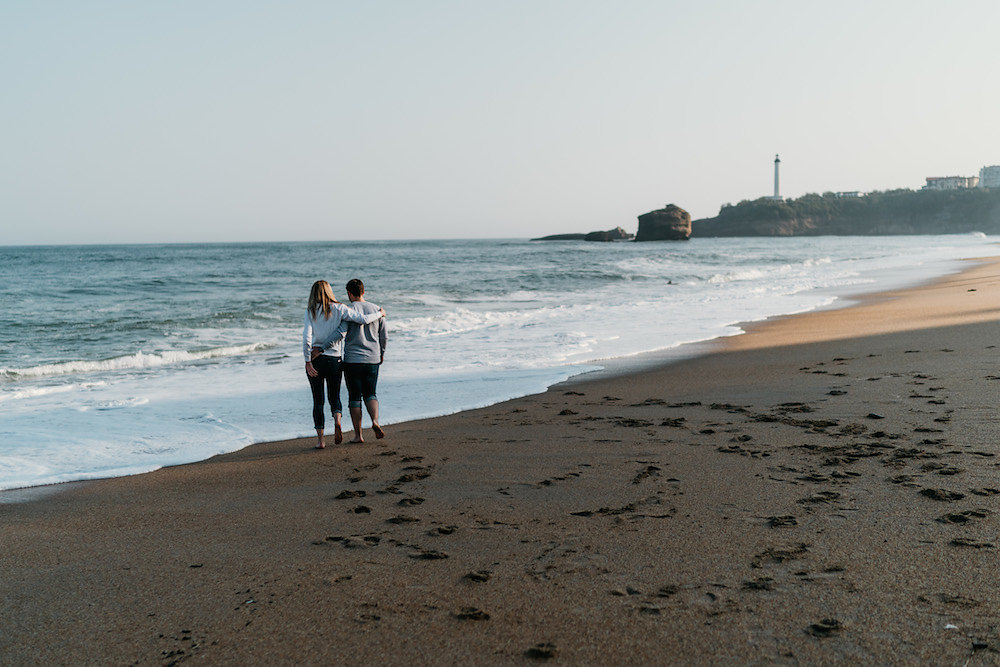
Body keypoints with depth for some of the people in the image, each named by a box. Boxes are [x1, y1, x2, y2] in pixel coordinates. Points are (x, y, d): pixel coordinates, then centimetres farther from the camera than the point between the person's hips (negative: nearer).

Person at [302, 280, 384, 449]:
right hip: (334, 360, 0)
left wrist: (308, 361, -10)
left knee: (318, 401, 8)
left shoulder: (310, 312, -2)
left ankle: (320, 438, 5)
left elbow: (307, 338, -11)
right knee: (334, 397, 16)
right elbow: (363, 319, -8)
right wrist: (380, 313, 9)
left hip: (315, 359, 0)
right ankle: (337, 419, -15)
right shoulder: (339, 309, -3)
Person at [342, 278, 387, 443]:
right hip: (373, 359, 3)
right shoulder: (376, 309, 5)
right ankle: (375, 421, -11)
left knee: (354, 397, 5)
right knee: (370, 393, 15)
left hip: (353, 360, -3)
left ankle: (358, 434, 6)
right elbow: (383, 336, 10)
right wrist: (382, 353, 25)